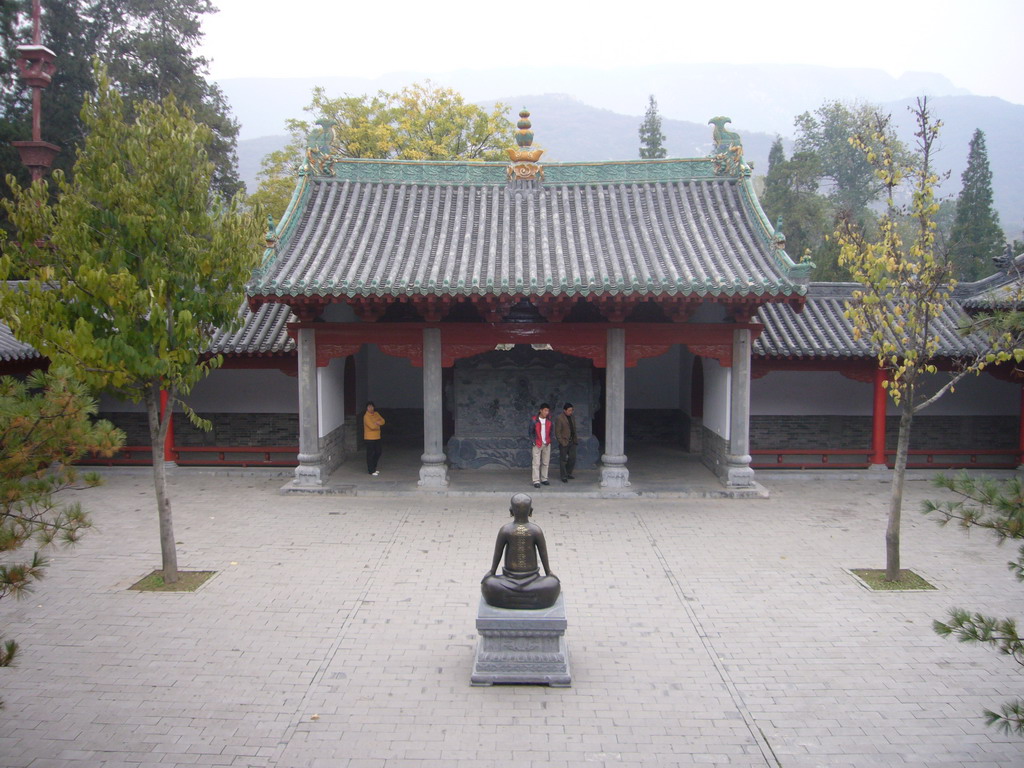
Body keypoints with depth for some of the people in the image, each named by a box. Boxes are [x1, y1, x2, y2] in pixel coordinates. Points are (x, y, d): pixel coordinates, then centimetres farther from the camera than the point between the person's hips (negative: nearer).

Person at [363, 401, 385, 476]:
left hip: (377, 437, 8)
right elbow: (372, 426, -24)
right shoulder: (366, 416, -15)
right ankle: (371, 470, 5)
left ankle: (373, 468, 29)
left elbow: (382, 421, -2)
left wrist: (375, 423, -19)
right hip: (369, 438, -8)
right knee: (370, 454, -2)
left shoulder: (376, 414, 9)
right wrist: (378, 423, -6)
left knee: (378, 453, 14)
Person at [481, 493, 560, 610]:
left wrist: (491, 572, 14)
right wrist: (549, 573, 14)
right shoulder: (536, 530, -11)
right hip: (531, 579, 0)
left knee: (487, 584, 20)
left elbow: (497, 554, -1)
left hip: (510, 580, 0)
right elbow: (544, 554, -2)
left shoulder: (505, 530, -10)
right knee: (554, 584, 21)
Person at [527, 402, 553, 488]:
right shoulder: (534, 420, -7)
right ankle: (536, 481, -5)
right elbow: (531, 432, -4)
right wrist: (533, 442, -7)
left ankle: (544, 479, 19)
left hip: (547, 444, 4)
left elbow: (552, 430, 11)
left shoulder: (549, 421, 4)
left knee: (545, 463, 9)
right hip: (537, 444, -4)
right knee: (536, 463, -6)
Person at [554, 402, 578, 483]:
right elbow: (557, 432, -12)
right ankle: (563, 476, 10)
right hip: (564, 442, -6)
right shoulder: (559, 418, -11)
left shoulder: (572, 417, 11)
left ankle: (568, 473, 23)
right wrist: (562, 442, -16)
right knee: (563, 459, 1)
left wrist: (576, 439, 11)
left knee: (572, 458, 7)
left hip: (572, 442, 6)